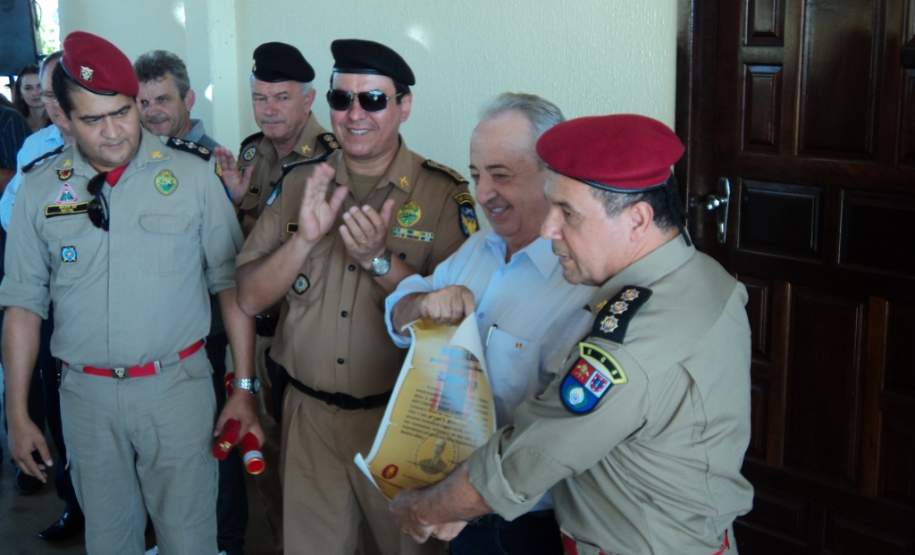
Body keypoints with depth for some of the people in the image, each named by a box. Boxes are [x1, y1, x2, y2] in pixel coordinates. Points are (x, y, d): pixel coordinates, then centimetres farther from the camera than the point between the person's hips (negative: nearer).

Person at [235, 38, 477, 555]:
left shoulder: (445, 193, -10)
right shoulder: (300, 183, 0)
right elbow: (250, 297, -3)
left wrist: (378, 260, -26)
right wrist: (305, 238, -20)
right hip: (309, 414, 3)